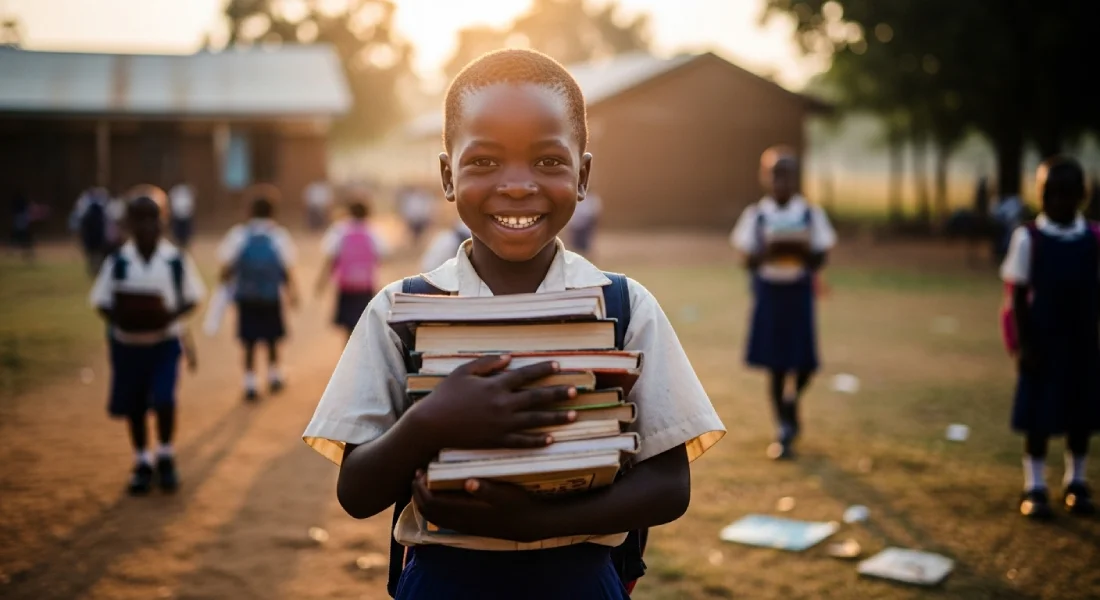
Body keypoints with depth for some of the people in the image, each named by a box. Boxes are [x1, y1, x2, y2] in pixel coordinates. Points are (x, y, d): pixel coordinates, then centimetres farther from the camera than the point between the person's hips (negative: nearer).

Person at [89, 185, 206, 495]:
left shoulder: (177, 260, -9)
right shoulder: (117, 262, -7)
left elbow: (192, 298, -1)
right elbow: (102, 302, -1)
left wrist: (171, 315, -18)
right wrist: (120, 319, -19)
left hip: (165, 342, -1)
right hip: (127, 344, 2)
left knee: (163, 399, -14)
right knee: (133, 405, 10)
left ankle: (165, 457, 11)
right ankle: (143, 462, 30)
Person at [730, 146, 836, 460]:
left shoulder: (811, 214, 1)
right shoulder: (755, 215, 0)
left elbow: (818, 260, -1)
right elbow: (749, 260, -3)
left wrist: (803, 251, -22)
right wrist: (768, 251, -22)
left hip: (799, 293, 1)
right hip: (768, 292, 0)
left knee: (804, 363, -1)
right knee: (775, 363, 1)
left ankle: (791, 400, 33)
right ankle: (785, 427, 14)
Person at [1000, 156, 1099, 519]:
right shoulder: (1028, 238, -7)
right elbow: (1019, 296, -6)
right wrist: (1024, 343, -10)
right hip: (1042, 340, -3)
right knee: (1038, 414, 3)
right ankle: (1034, 486, 14)